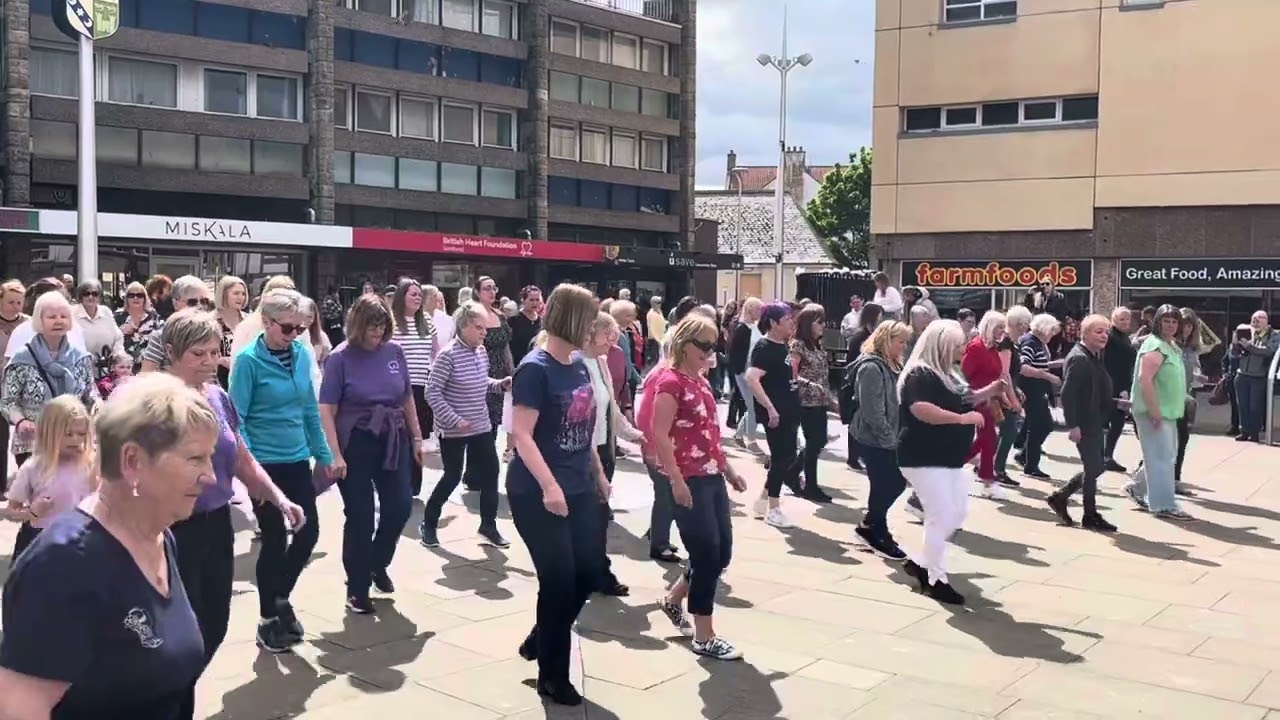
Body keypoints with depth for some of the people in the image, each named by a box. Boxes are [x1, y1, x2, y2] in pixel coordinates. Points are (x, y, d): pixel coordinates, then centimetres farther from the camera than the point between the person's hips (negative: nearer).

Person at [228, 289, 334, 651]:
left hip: (297, 460, 5)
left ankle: (281, 597, 32)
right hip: (265, 464, -5)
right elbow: (236, 418, -14)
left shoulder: (302, 353, 2)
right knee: (275, 539, 3)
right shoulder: (249, 360, -13)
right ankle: (268, 620, 22)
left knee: (309, 532, 7)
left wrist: (323, 454, 14)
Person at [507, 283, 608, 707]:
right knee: (559, 580, -1)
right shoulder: (535, 369, -16)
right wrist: (549, 487, -28)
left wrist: (598, 475, 20)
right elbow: (522, 435, -21)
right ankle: (552, 676, 19)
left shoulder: (580, 366, 8)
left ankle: (538, 641, 34)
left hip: (579, 490, 8)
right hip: (539, 494, -8)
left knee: (588, 574, 11)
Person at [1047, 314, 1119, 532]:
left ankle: (1060, 497, 24)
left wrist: (1118, 403, 12)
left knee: (1097, 466, 15)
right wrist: (1073, 426, -25)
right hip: (1084, 424, -10)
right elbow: (1068, 394, -23)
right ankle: (1090, 516, 13)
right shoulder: (1078, 358, -17)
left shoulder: (1094, 358, 13)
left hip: (1095, 423, 10)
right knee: (1093, 467, -1)